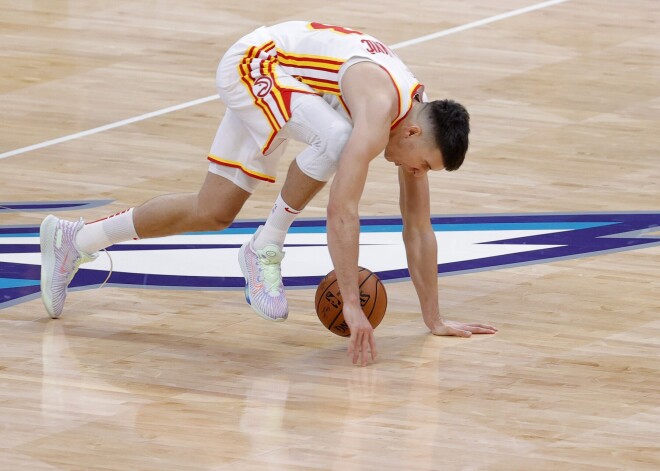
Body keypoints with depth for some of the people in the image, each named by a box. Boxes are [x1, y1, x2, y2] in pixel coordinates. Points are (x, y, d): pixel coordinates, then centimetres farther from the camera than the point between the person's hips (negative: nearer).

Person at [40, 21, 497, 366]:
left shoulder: (419, 115, -8)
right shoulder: (380, 109, -33)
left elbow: (419, 228, 0)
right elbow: (342, 210, -39)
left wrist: (435, 319, 1)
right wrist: (352, 305, -41)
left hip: (279, 77, 8)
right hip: (254, 60, -8)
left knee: (213, 212, 8)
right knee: (338, 141, -33)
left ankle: (74, 240, 21)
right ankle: (266, 248, -14)